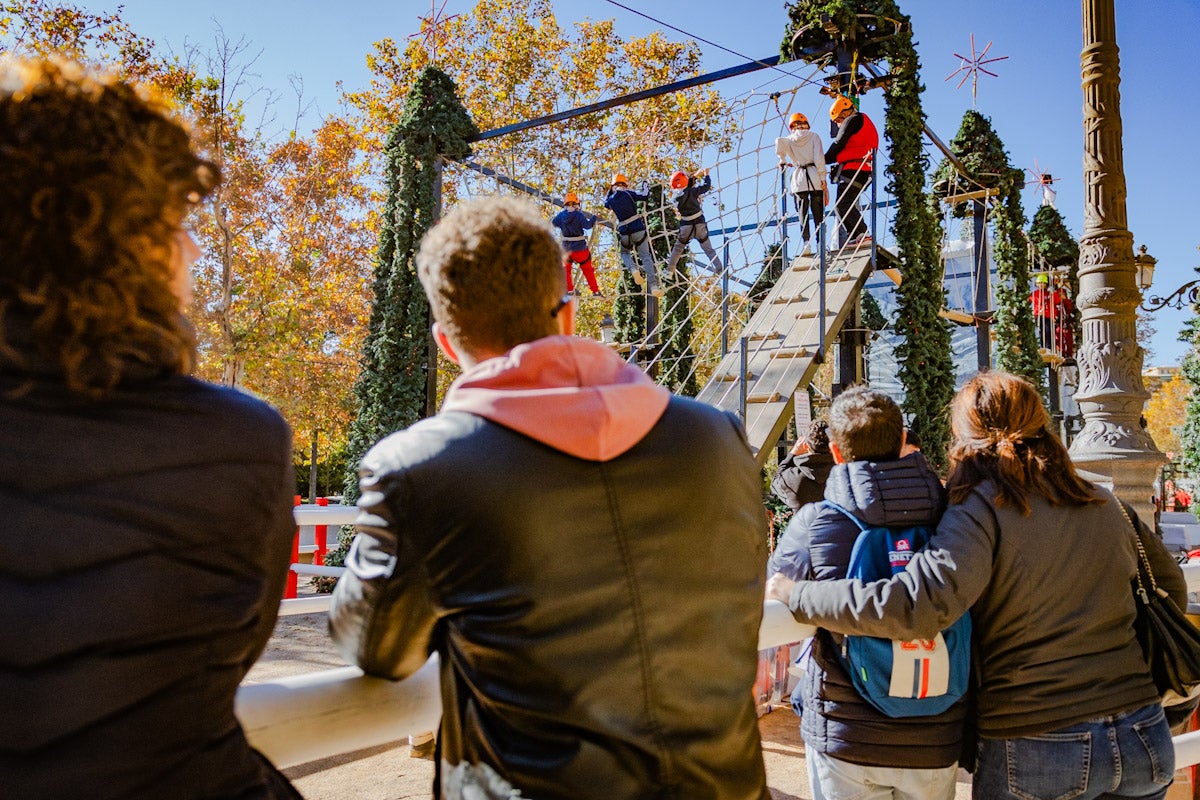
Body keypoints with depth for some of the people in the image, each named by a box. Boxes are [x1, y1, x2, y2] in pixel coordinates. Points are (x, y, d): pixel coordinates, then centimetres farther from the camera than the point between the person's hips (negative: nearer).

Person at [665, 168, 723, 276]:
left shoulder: (677, 196, -5)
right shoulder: (693, 191, -14)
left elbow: (686, 187, 13)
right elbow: (707, 186, 0)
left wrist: (695, 176, 19)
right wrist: (706, 175, 17)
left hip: (686, 226, 1)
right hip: (699, 223, -1)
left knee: (678, 248, 18)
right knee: (708, 249, 9)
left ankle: (670, 270, 22)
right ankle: (718, 269, 7)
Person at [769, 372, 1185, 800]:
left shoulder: (981, 510, -14)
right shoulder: (1105, 505, 4)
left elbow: (917, 606, -30)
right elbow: (1171, 589, 19)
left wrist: (797, 595, -21)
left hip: (1032, 753, -5)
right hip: (1142, 743, 5)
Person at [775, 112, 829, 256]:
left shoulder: (789, 139, 9)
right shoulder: (813, 136, 5)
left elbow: (779, 141, -12)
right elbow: (819, 157, -4)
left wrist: (783, 161, 3)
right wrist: (823, 179, -2)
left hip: (798, 178, 1)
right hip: (814, 177, -1)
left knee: (803, 213, 2)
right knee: (818, 213, 4)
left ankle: (806, 243, -12)